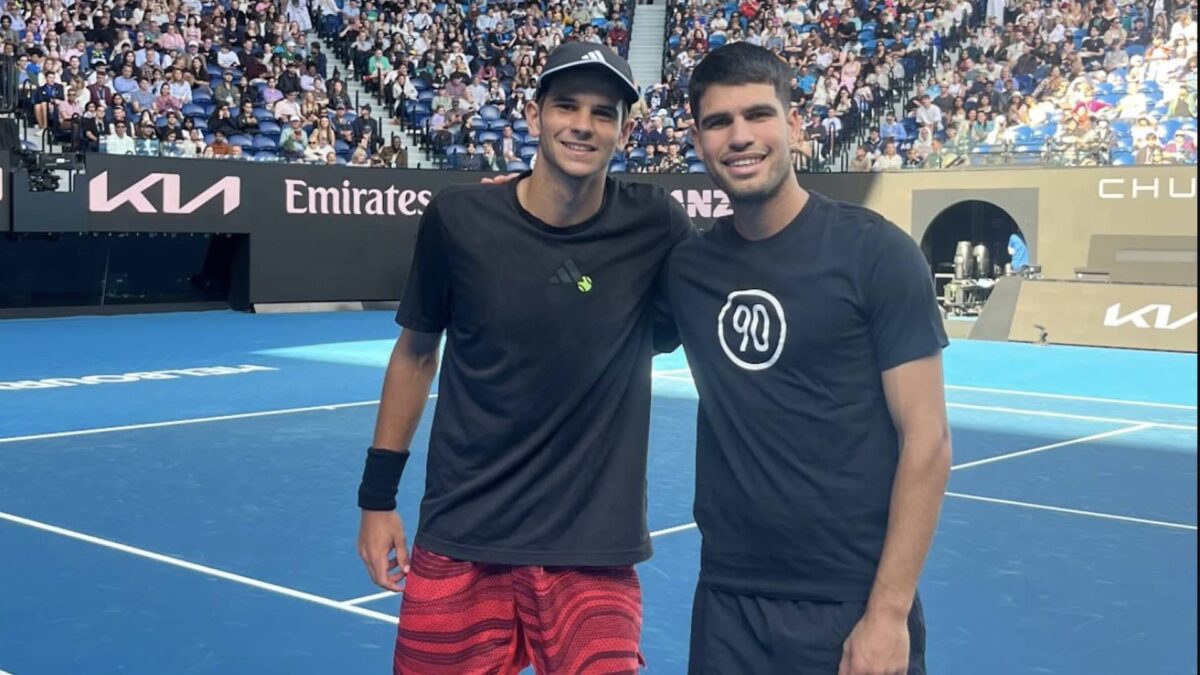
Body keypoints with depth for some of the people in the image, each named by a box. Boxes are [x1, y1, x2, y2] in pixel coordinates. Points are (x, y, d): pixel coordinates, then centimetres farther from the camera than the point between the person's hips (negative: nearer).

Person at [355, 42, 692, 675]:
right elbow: (415, 353, 7)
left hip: (595, 551, 0)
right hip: (459, 541, 1)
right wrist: (377, 494, 8)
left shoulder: (654, 226, -6)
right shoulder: (458, 218, -6)